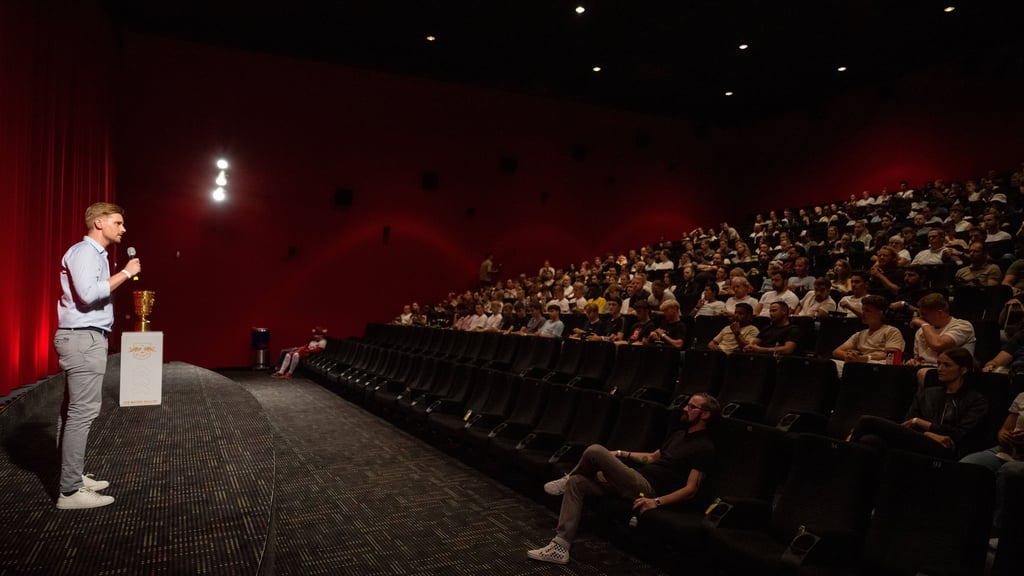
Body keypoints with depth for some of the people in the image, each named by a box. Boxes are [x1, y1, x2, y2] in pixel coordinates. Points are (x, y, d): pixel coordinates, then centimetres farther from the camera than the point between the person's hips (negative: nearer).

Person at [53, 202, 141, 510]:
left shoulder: (94, 253, 19)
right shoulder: (84, 251, -12)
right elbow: (89, 293, -25)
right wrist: (126, 273, -18)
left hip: (85, 338, 11)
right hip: (83, 338, -11)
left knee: (74, 410, 12)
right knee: (82, 411, -10)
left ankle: (73, 477, 19)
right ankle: (70, 491, -7)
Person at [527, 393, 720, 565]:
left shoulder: (704, 447, -7)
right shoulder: (680, 434, 21)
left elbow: (691, 489, -14)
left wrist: (656, 501, -25)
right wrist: (621, 454, 20)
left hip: (647, 488, -9)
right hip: (636, 479, 9)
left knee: (595, 451, -22)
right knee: (576, 483, -6)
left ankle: (567, 479, 12)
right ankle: (560, 547, -11)